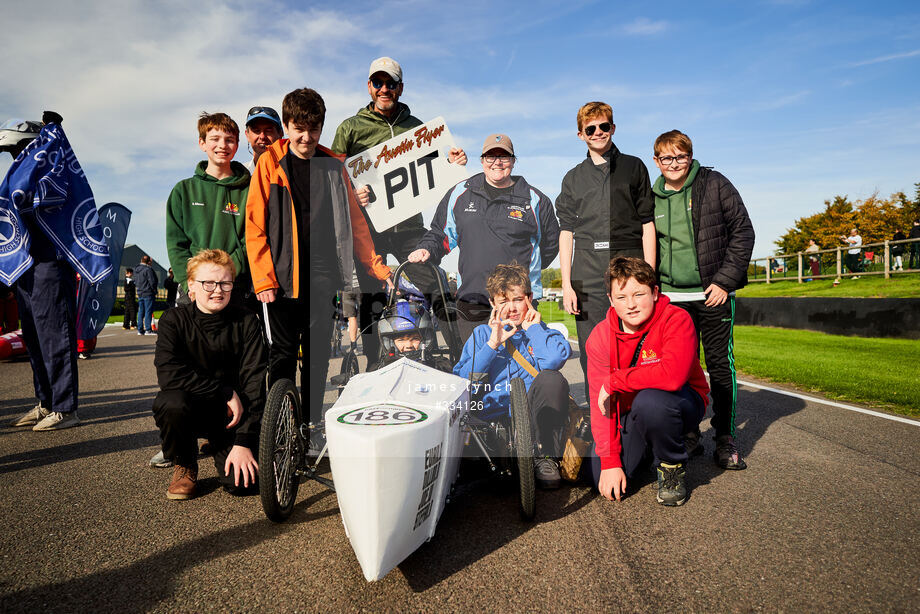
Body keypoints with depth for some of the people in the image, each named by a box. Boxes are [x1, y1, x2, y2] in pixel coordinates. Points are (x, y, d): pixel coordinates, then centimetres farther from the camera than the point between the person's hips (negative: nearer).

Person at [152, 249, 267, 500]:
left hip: (232, 415, 0)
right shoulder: (174, 320, -8)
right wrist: (226, 392, -25)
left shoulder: (246, 322, -9)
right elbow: (168, 374, -22)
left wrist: (243, 442, -21)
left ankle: (221, 449, 19)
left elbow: (255, 383, -14)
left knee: (242, 482, -19)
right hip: (191, 408, 0)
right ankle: (184, 466, -3)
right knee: (171, 402, -34)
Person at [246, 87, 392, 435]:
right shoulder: (270, 163, 3)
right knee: (283, 354, 5)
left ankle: (312, 425, 22)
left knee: (319, 354, 7)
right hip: (283, 278, -2)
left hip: (323, 277, 2)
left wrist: (376, 266, 6)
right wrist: (263, 279, -9)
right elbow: (255, 226, -1)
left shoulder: (333, 167, 10)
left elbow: (354, 221, 13)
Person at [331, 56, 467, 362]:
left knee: (431, 287, -6)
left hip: (408, 224, 2)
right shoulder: (351, 127, 9)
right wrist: (350, 193, -15)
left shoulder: (417, 127, 16)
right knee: (372, 301, 0)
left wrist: (450, 163, -3)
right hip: (368, 225, -1)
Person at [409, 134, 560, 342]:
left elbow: (550, 242, 17)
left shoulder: (535, 200, 5)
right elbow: (440, 233, 19)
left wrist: (527, 270, 11)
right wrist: (427, 250, 1)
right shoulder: (460, 194, 10)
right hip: (471, 300, 2)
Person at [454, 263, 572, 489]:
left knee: (552, 379, -29)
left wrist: (533, 328, 2)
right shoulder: (482, 334, 16)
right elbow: (461, 381, 2)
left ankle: (546, 457, -17)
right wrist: (492, 344, -4)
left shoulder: (540, 332, 13)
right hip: (492, 417, 0)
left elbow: (555, 358, -14)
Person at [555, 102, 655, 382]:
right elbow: (566, 232, 10)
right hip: (588, 275, 1)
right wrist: (566, 285, 0)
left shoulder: (634, 167, 13)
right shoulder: (574, 178, 17)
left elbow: (647, 224, 7)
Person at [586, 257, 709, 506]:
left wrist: (614, 382, -27)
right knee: (603, 479, -13)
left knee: (649, 400, -37)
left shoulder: (677, 319, -20)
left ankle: (672, 467, -7)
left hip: (682, 403, -3)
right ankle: (648, 448, 20)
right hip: (629, 415, 4)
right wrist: (609, 461, -19)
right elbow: (600, 401, -12)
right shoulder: (600, 336, -10)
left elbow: (672, 375, -38)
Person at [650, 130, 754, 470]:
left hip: (714, 293, -2)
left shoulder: (714, 184, 1)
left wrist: (725, 280, -9)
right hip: (672, 298, 3)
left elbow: (743, 231, -1)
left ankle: (725, 440, 14)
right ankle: (687, 434, 19)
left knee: (720, 365, 3)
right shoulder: (651, 199, 9)